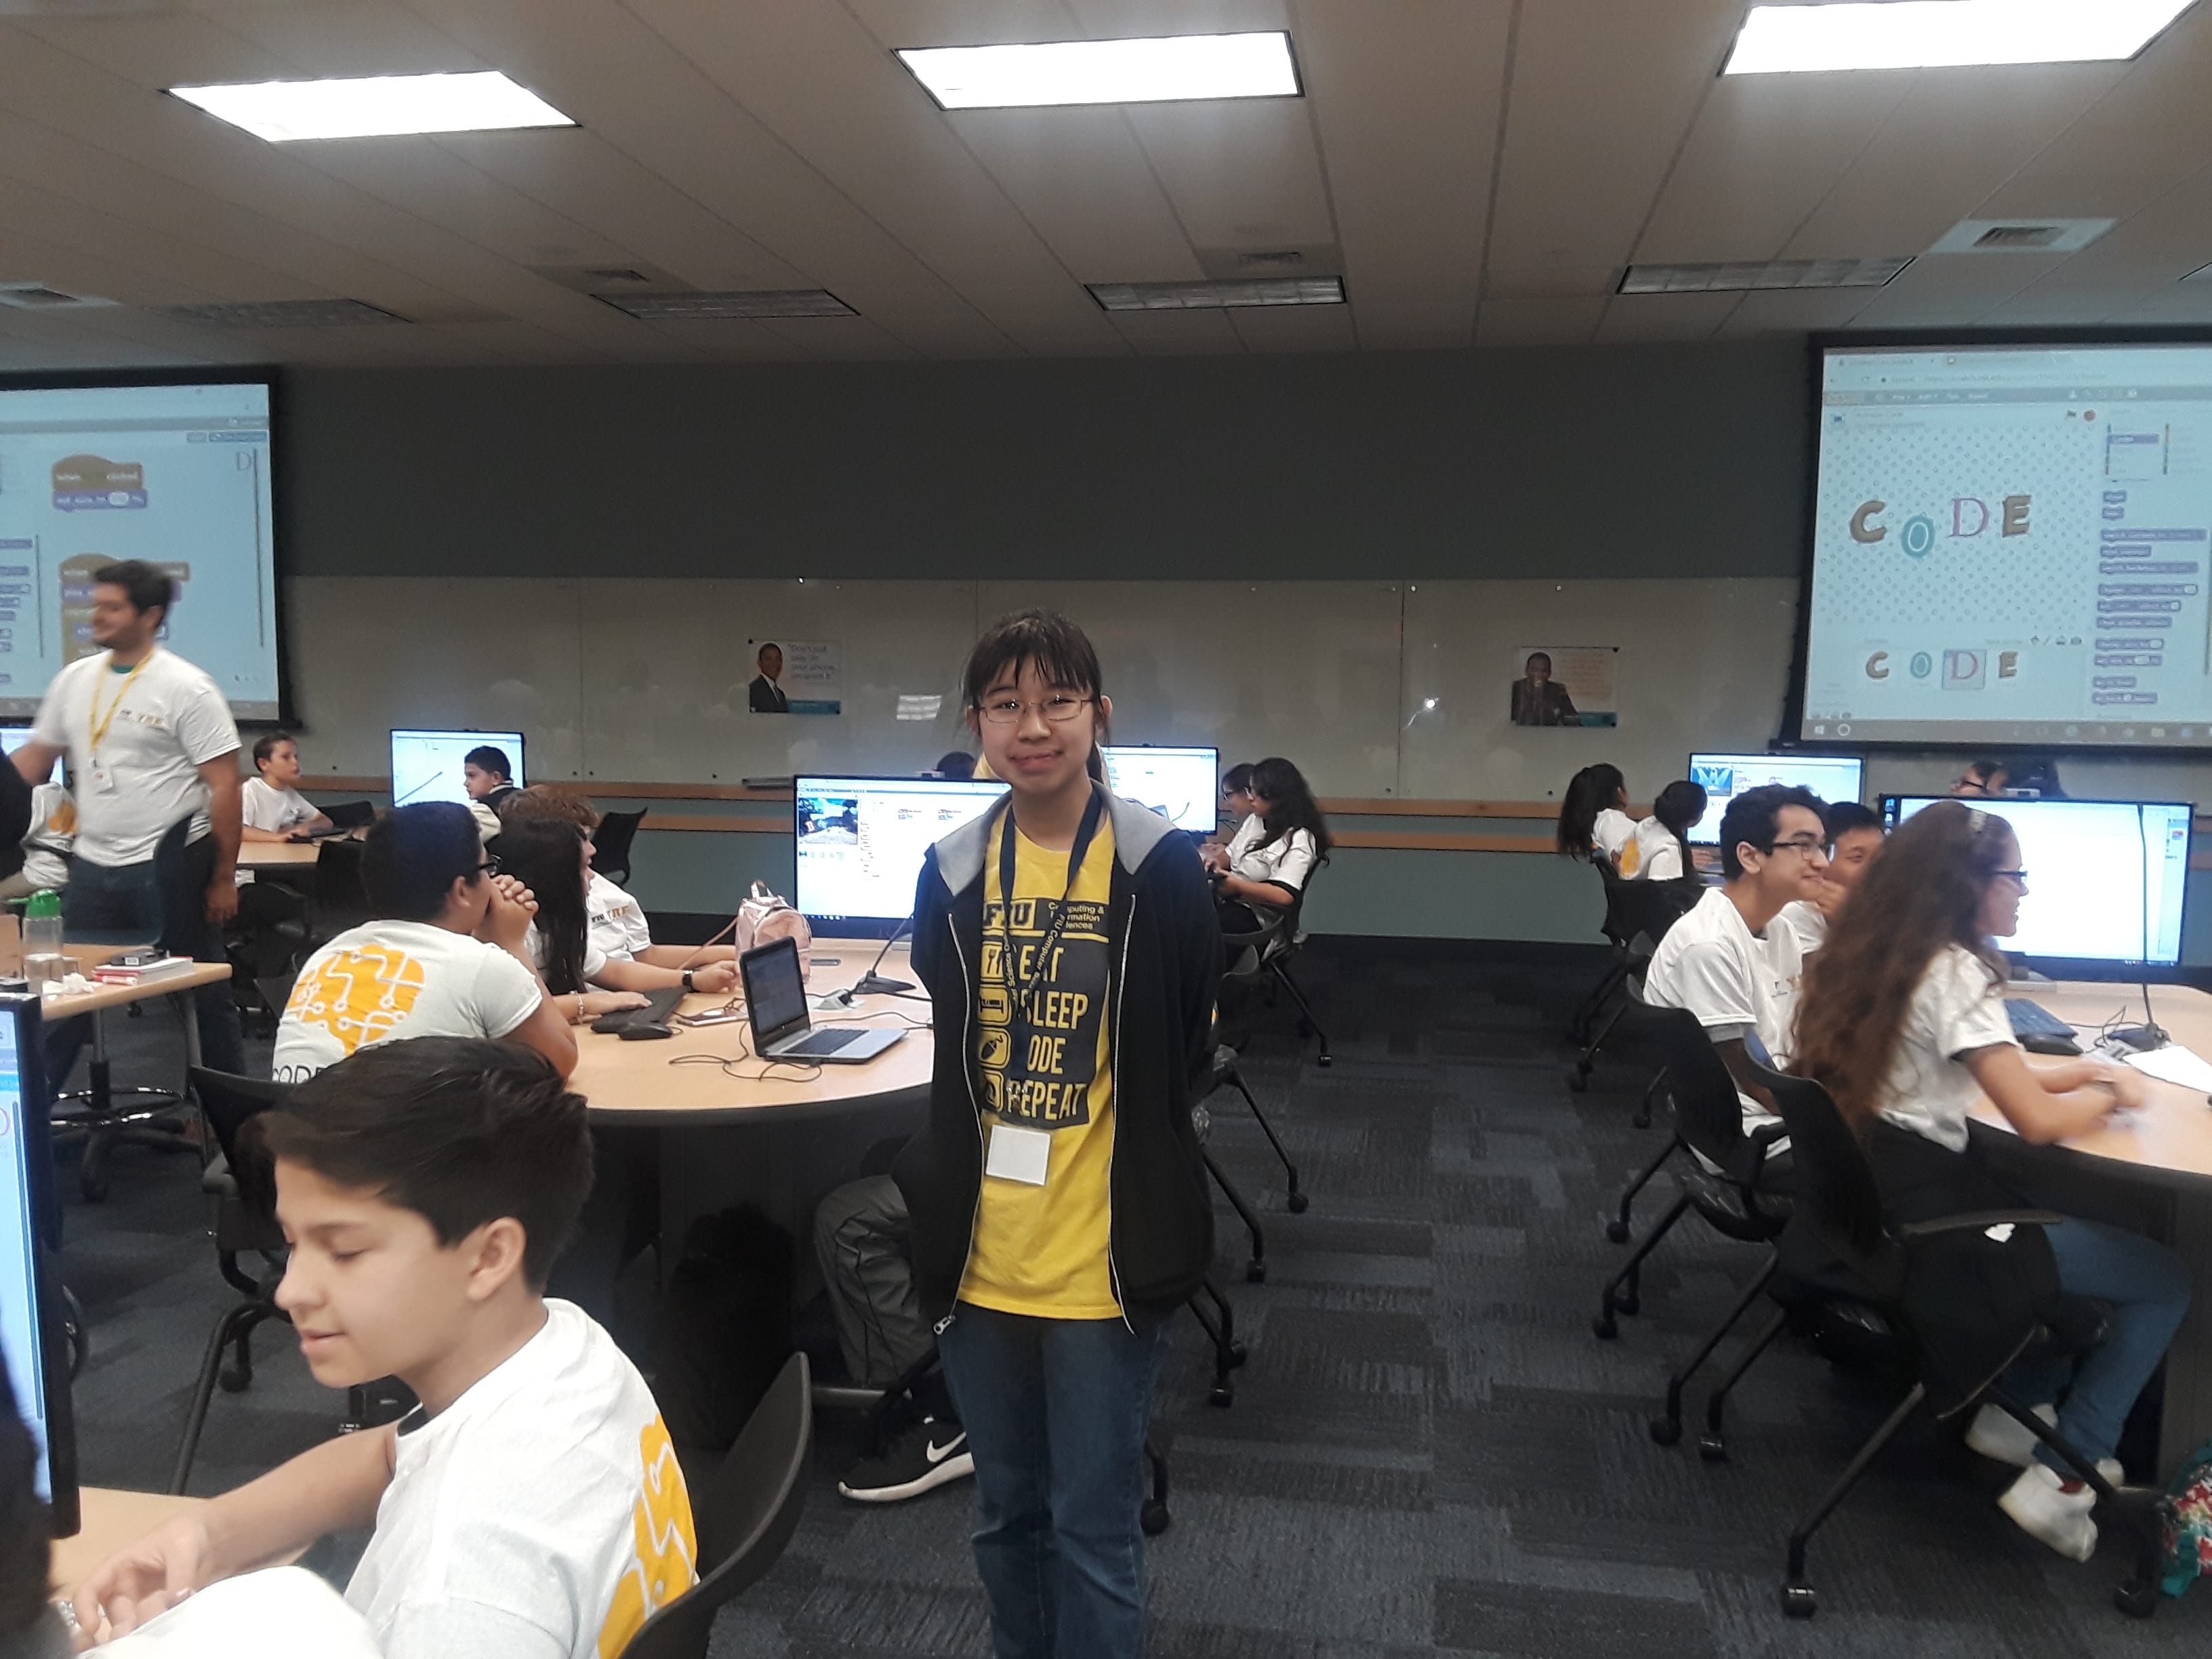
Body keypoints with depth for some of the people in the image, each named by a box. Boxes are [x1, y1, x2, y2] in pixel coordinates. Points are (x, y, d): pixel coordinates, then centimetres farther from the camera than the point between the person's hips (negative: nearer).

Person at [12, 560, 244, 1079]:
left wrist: (224, 877, -12)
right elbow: (33, 760, 16)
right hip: (93, 866, 5)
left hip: (169, 866, -5)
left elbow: (224, 785, -11)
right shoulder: (74, 679, 8)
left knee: (202, 990, 6)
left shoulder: (186, 688, -10)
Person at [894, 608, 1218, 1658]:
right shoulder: (952, 870, 0)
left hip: (1101, 1259, -4)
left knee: (1093, 1532, 10)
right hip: (979, 1254, 4)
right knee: (1005, 1515, 22)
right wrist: (930, 1193, 7)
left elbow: (1185, 1046, -1)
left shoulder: (1158, 865, -11)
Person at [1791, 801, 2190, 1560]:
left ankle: (2020, 1409, 30)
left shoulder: (1877, 952, 8)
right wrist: (2109, 1093, 2)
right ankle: (2059, 1484, 6)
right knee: (2164, 1279, 6)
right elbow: (2037, 1122, -19)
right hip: (1920, 1214, -9)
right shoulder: (1954, 972, -18)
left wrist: (2071, 1073, 12)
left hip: (1871, 1192, 9)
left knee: (2079, 1230, 27)